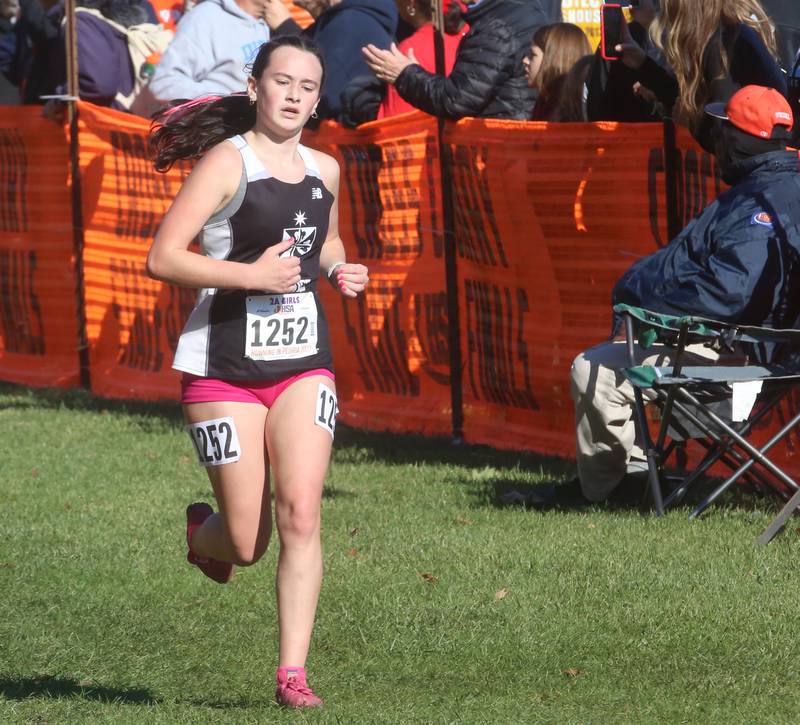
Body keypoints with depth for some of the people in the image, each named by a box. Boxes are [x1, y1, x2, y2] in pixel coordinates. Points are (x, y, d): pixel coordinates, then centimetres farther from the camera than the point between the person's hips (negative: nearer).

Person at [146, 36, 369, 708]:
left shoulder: (324, 170, 10)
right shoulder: (228, 161, -9)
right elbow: (163, 258, -16)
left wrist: (339, 269, 8)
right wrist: (252, 275, -22)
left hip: (304, 364, 4)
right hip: (224, 369, -4)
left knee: (301, 512, -14)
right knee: (247, 544, -1)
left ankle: (293, 673, -8)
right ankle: (203, 530, 37)